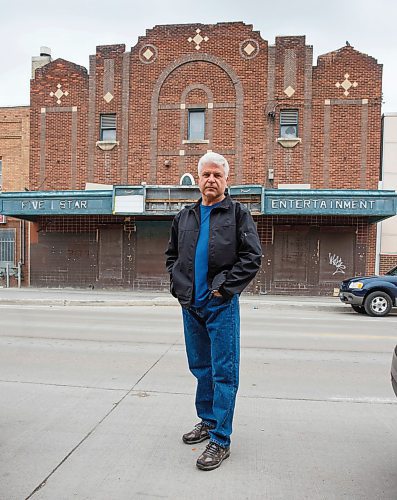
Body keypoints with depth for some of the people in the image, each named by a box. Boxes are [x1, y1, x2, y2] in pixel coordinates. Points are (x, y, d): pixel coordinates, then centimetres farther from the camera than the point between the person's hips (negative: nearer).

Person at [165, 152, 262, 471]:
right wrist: (179, 284, 6)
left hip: (221, 305, -5)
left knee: (224, 371, 0)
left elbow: (252, 256, -8)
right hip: (190, 305, 6)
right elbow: (172, 254, 20)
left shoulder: (238, 214, -2)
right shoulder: (185, 217, 13)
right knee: (200, 367, 17)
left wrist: (225, 287, -13)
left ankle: (221, 440, 11)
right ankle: (208, 421, 35)